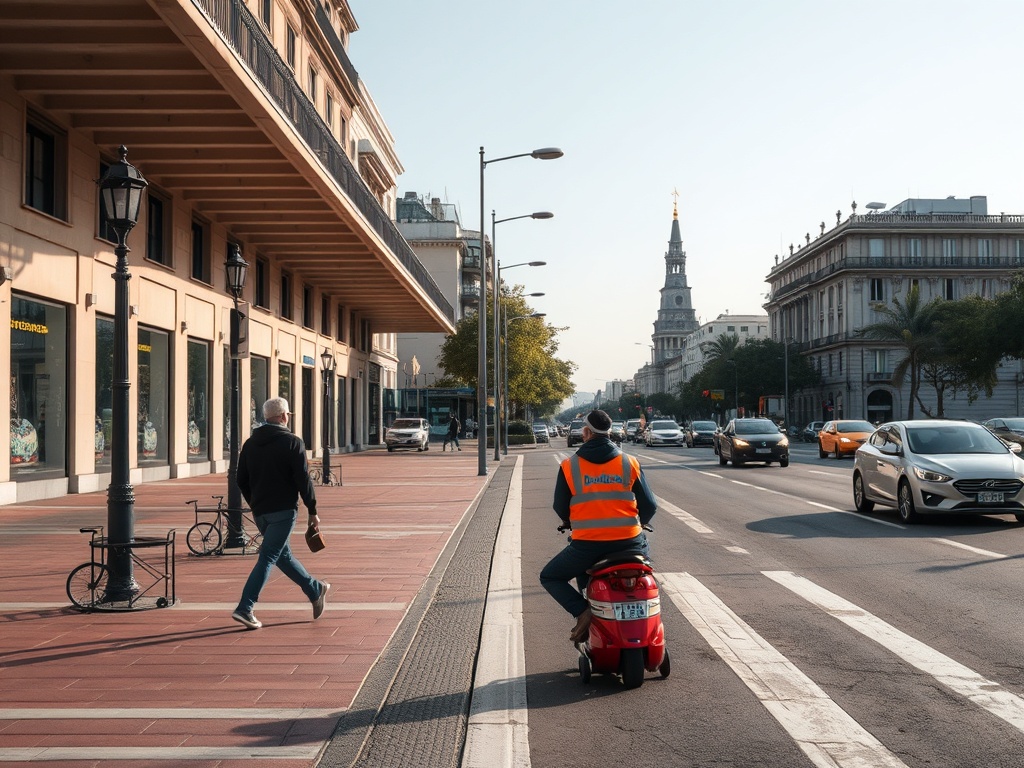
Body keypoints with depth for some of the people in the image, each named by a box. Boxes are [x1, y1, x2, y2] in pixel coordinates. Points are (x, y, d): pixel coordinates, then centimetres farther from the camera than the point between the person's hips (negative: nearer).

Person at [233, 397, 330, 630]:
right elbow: (303, 479, -12)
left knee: (283, 554, 19)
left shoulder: (250, 443, 9)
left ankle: (316, 590, 33)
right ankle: (244, 609, -11)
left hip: (260, 512, 7)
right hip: (283, 510, -6)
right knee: (267, 558, -6)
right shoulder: (292, 442, -8)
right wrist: (312, 511, -5)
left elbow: (241, 480, 12)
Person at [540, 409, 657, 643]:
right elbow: (649, 506, 7)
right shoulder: (630, 463, 4)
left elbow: (560, 508, 8)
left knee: (549, 577, 20)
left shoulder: (569, 466, 1)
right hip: (628, 542, 2)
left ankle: (583, 612, -5)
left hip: (586, 543, -2)